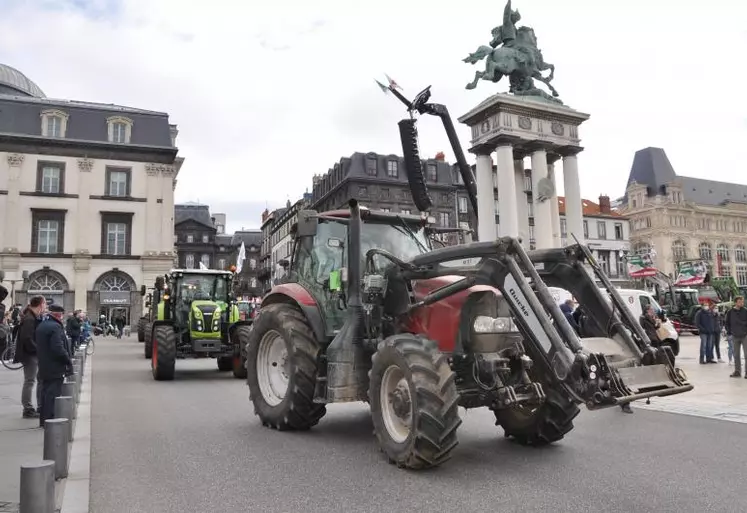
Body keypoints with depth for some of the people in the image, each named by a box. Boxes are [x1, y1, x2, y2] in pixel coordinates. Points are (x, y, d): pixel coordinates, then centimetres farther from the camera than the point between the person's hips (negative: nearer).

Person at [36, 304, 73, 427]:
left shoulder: (41, 326, 12)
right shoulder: (55, 327, -19)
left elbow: (40, 346, 19)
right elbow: (58, 349, -24)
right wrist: (69, 361, -13)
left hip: (44, 367, 10)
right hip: (55, 368, -10)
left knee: (45, 393, 17)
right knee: (53, 394, -3)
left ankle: (43, 419, 25)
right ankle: (49, 420, 1)